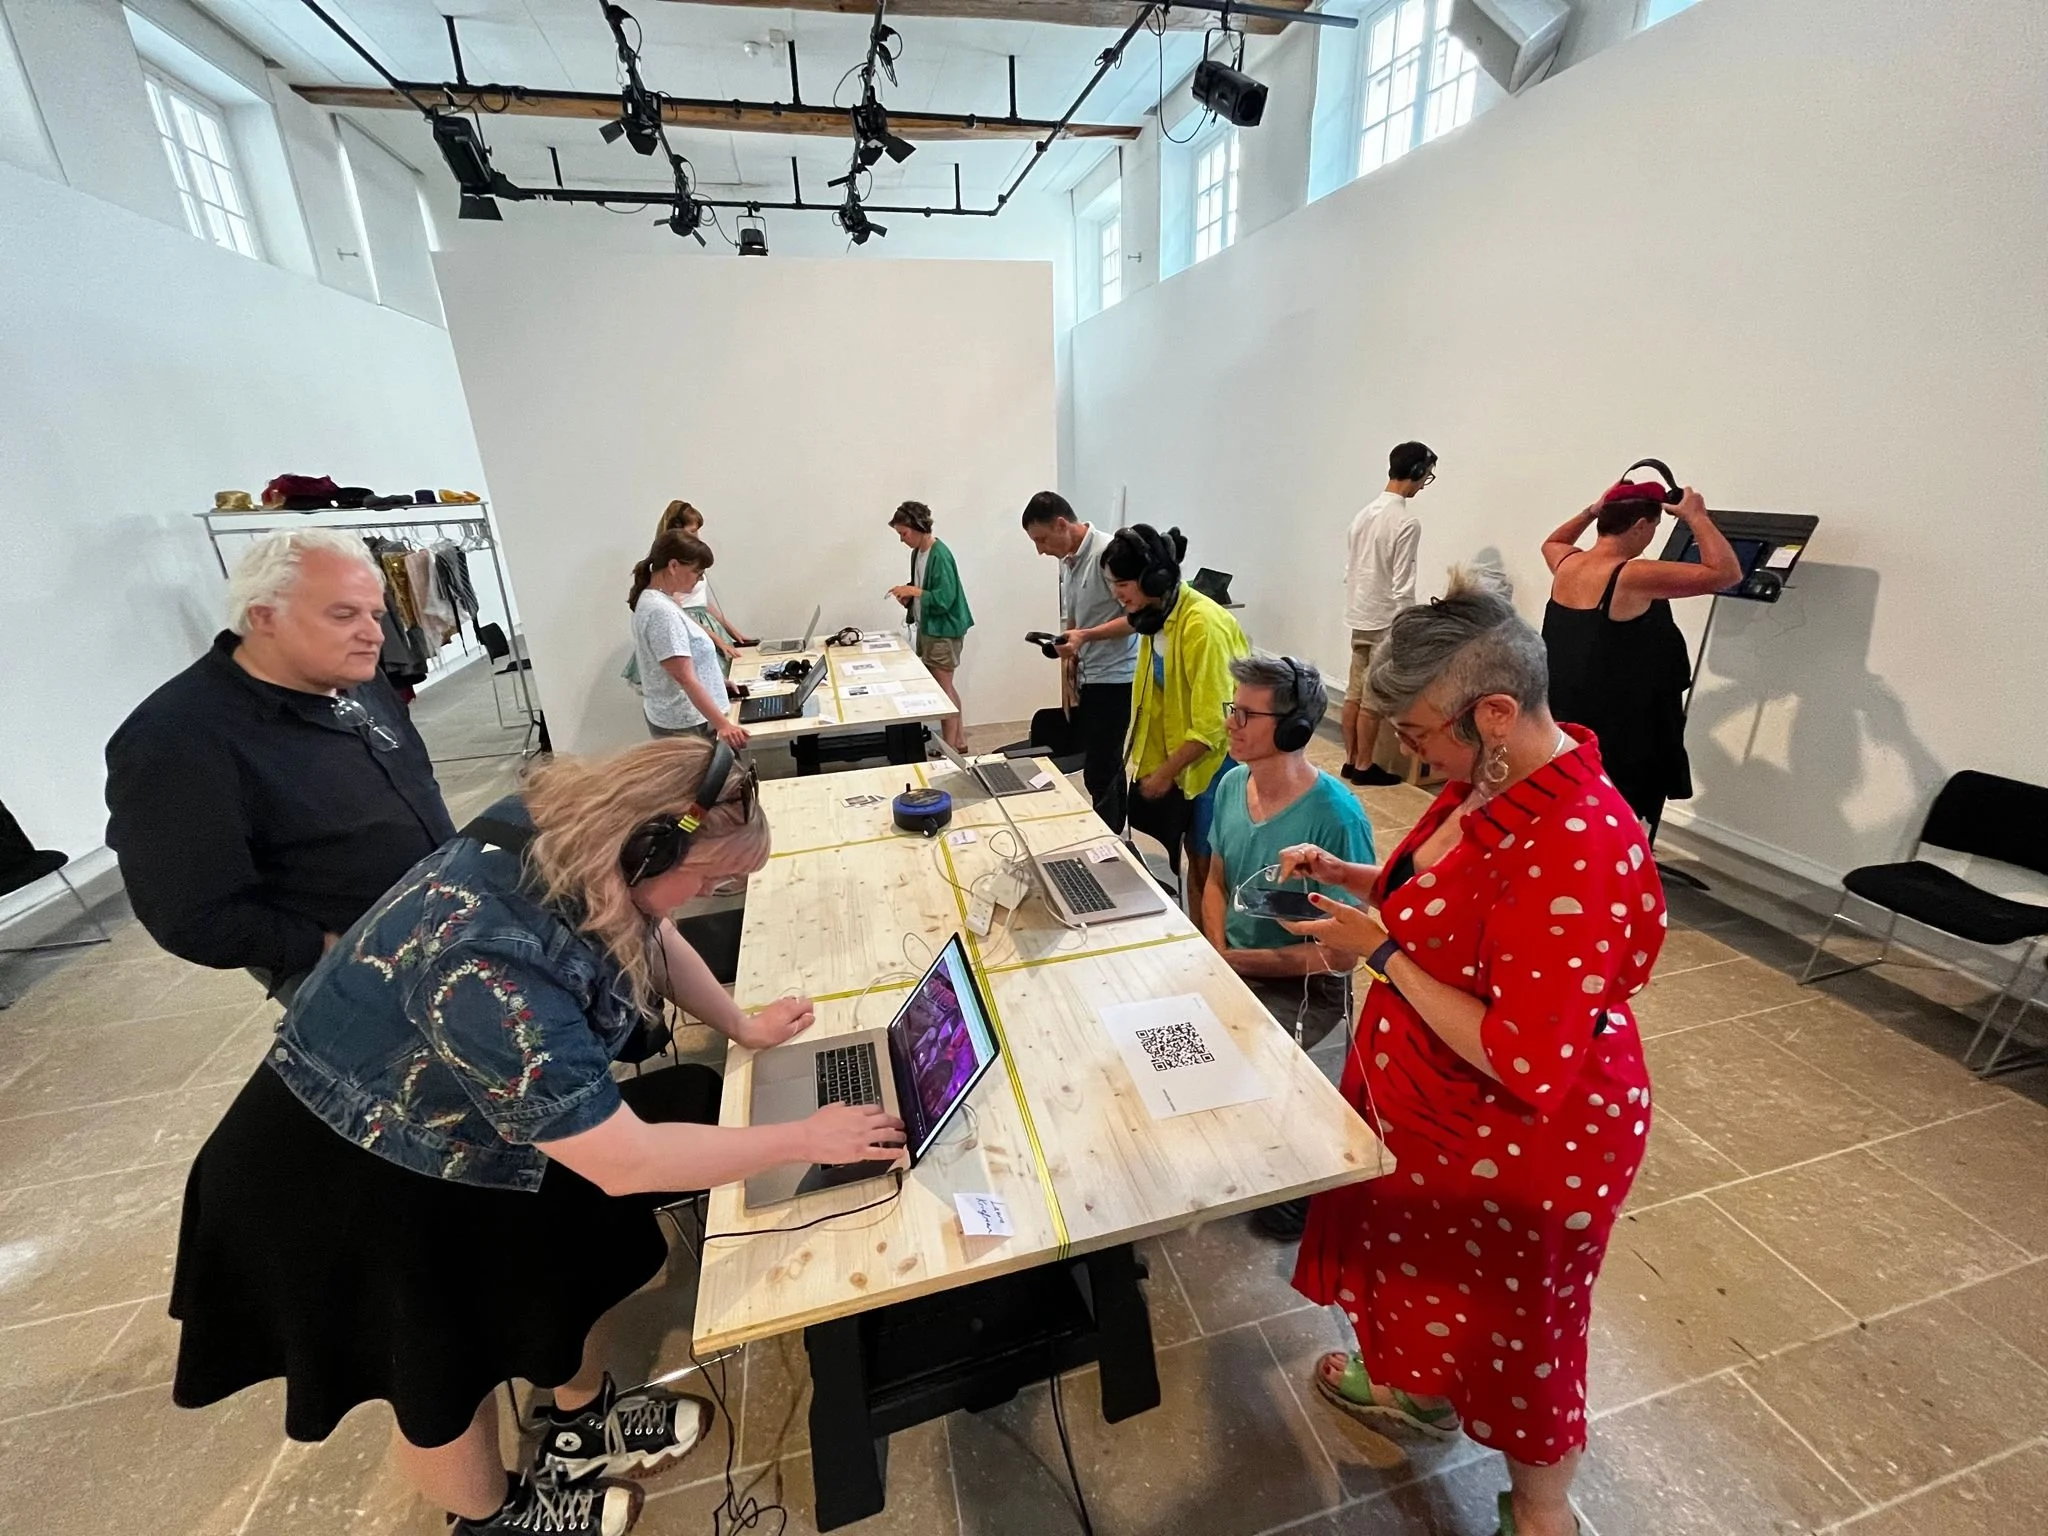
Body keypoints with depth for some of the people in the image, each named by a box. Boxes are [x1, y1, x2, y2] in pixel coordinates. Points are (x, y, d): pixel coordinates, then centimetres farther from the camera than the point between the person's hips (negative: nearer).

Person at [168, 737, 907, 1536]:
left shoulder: (570, 833, -18)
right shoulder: (492, 974, -43)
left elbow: (651, 940, 4)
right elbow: (625, 1163, -34)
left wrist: (741, 1026, 8)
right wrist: (805, 1139, -25)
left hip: (479, 1127, 7)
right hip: (361, 1177, -7)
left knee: (576, 1272, 21)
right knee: (448, 1371, 18)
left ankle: (581, 1425, 49)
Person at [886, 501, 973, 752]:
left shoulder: (940, 555, -19)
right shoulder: (917, 552, 8)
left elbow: (944, 599, -24)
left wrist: (913, 591, -20)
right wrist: (908, 595, 0)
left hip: (943, 630, -9)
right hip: (927, 627, 9)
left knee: (943, 688, -3)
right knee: (943, 686, 15)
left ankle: (950, 747, 7)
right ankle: (959, 740, 27)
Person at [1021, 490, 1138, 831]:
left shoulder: (1109, 552, -16)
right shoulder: (1067, 560, 11)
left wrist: (1086, 636, -26)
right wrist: (1067, 674, 13)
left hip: (1114, 679, -8)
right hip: (1086, 679, 8)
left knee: (1099, 774, -5)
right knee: (1106, 768, 15)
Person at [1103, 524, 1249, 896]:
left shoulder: (1202, 625, -26)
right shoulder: (1156, 615, 1)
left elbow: (1211, 725, -25)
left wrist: (1164, 774, -17)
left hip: (1219, 759, -8)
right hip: (1184, 758, 8)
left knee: (1211, 865, 3)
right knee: (1195, 854, 17)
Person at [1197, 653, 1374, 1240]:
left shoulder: (1335, 817, -25)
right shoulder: (1233, 783, -4)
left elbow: (1342, 951, -20)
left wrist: (1237, 961, -18)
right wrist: (1217, 952, -7)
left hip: (1305, 986, -6)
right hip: (1233, 964, 6)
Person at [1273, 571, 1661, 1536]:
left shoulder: (1575, 852, -35)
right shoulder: (1493, 780, -6)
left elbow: (1526, 1066, -33)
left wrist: (1380, 951, -27)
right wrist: (1345, 874, -3)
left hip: (1524, 1142, -8)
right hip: (1435, 1111, 8)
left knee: (1509, 1327, 19)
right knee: (1428, 1273, 31)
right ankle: (1423, 1395, 60)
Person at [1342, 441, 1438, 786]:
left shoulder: (1364, 513, 8)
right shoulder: (1406, 522, -17)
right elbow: (1402, 588, -19)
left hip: (1359, 617, 8)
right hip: (1385, 622, -8)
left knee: (1355, 693, 12)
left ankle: (1350, 760, 21)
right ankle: (1364, 766, 11)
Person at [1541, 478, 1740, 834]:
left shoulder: (1565, 565, 0)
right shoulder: (1633, 578, -21)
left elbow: (1551, 542, 25)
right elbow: (1726, 573, -17)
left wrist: (1592, 511, 15)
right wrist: (1696, 516, -8)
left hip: (1568, 721, 8)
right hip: (1626, 735, -8)